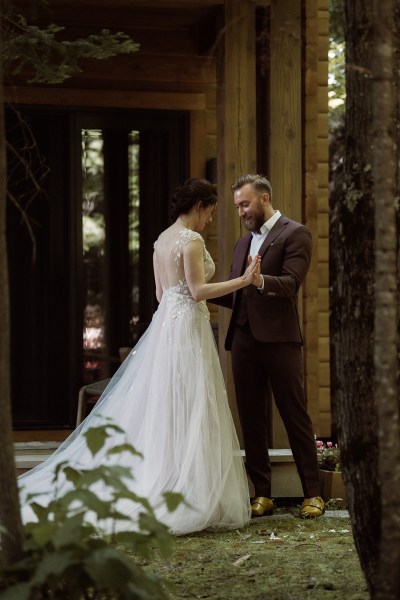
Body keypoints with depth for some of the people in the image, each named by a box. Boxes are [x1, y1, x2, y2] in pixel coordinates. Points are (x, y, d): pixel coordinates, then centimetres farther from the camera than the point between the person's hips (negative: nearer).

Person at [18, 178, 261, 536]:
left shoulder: (162, 240, 14)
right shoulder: (192, 240, -13)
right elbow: (198, 291, -18)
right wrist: (243, 281, -17)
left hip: (164, 320, 9)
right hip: (187, 328, -9)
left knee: (159, 409, 9)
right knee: (188, 413, -6)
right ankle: (187, 495, -6)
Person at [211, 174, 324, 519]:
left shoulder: (295, 234, -1)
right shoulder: (243, 244, 22)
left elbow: (291, 283, -15)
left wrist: (260, 280, -34)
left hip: (279, 338, -7)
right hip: (244, 339, 7)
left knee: (295, 416, -3)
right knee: (251, 419, 5)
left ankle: (313, 494, 3)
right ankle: (262, 494, 10)